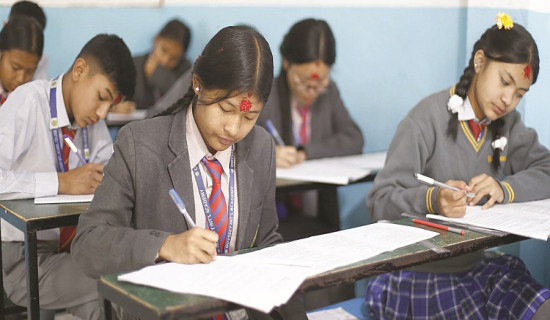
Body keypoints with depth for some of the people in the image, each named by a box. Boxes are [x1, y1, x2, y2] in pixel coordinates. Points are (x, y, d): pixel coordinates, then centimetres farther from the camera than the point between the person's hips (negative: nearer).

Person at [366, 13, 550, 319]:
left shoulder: (508, 124, 9)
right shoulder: (428, 118, -13)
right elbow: (380, 200, -16)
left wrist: (504, 188, -18)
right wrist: (432, 200, -35)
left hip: (480, 265, 6)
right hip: (421, 273, -6)